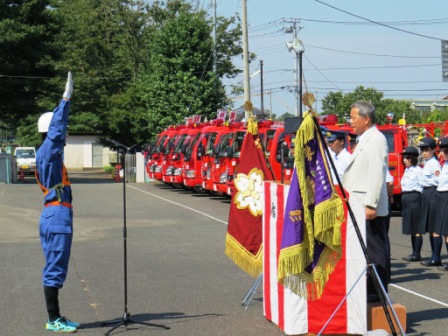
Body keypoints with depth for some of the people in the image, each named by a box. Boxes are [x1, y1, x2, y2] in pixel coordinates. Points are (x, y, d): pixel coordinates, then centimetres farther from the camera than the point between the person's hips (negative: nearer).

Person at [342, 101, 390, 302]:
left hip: (370, 207, -10)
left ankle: (378, 292, 2)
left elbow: (377, 175, -19)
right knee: (368, 248, 12)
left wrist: (371, 205, -23)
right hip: (361, 205, 10)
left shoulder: (376, 139, -12)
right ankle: (371, 289, 18)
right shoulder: (364, 139, 18)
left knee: (375, 249, -4)